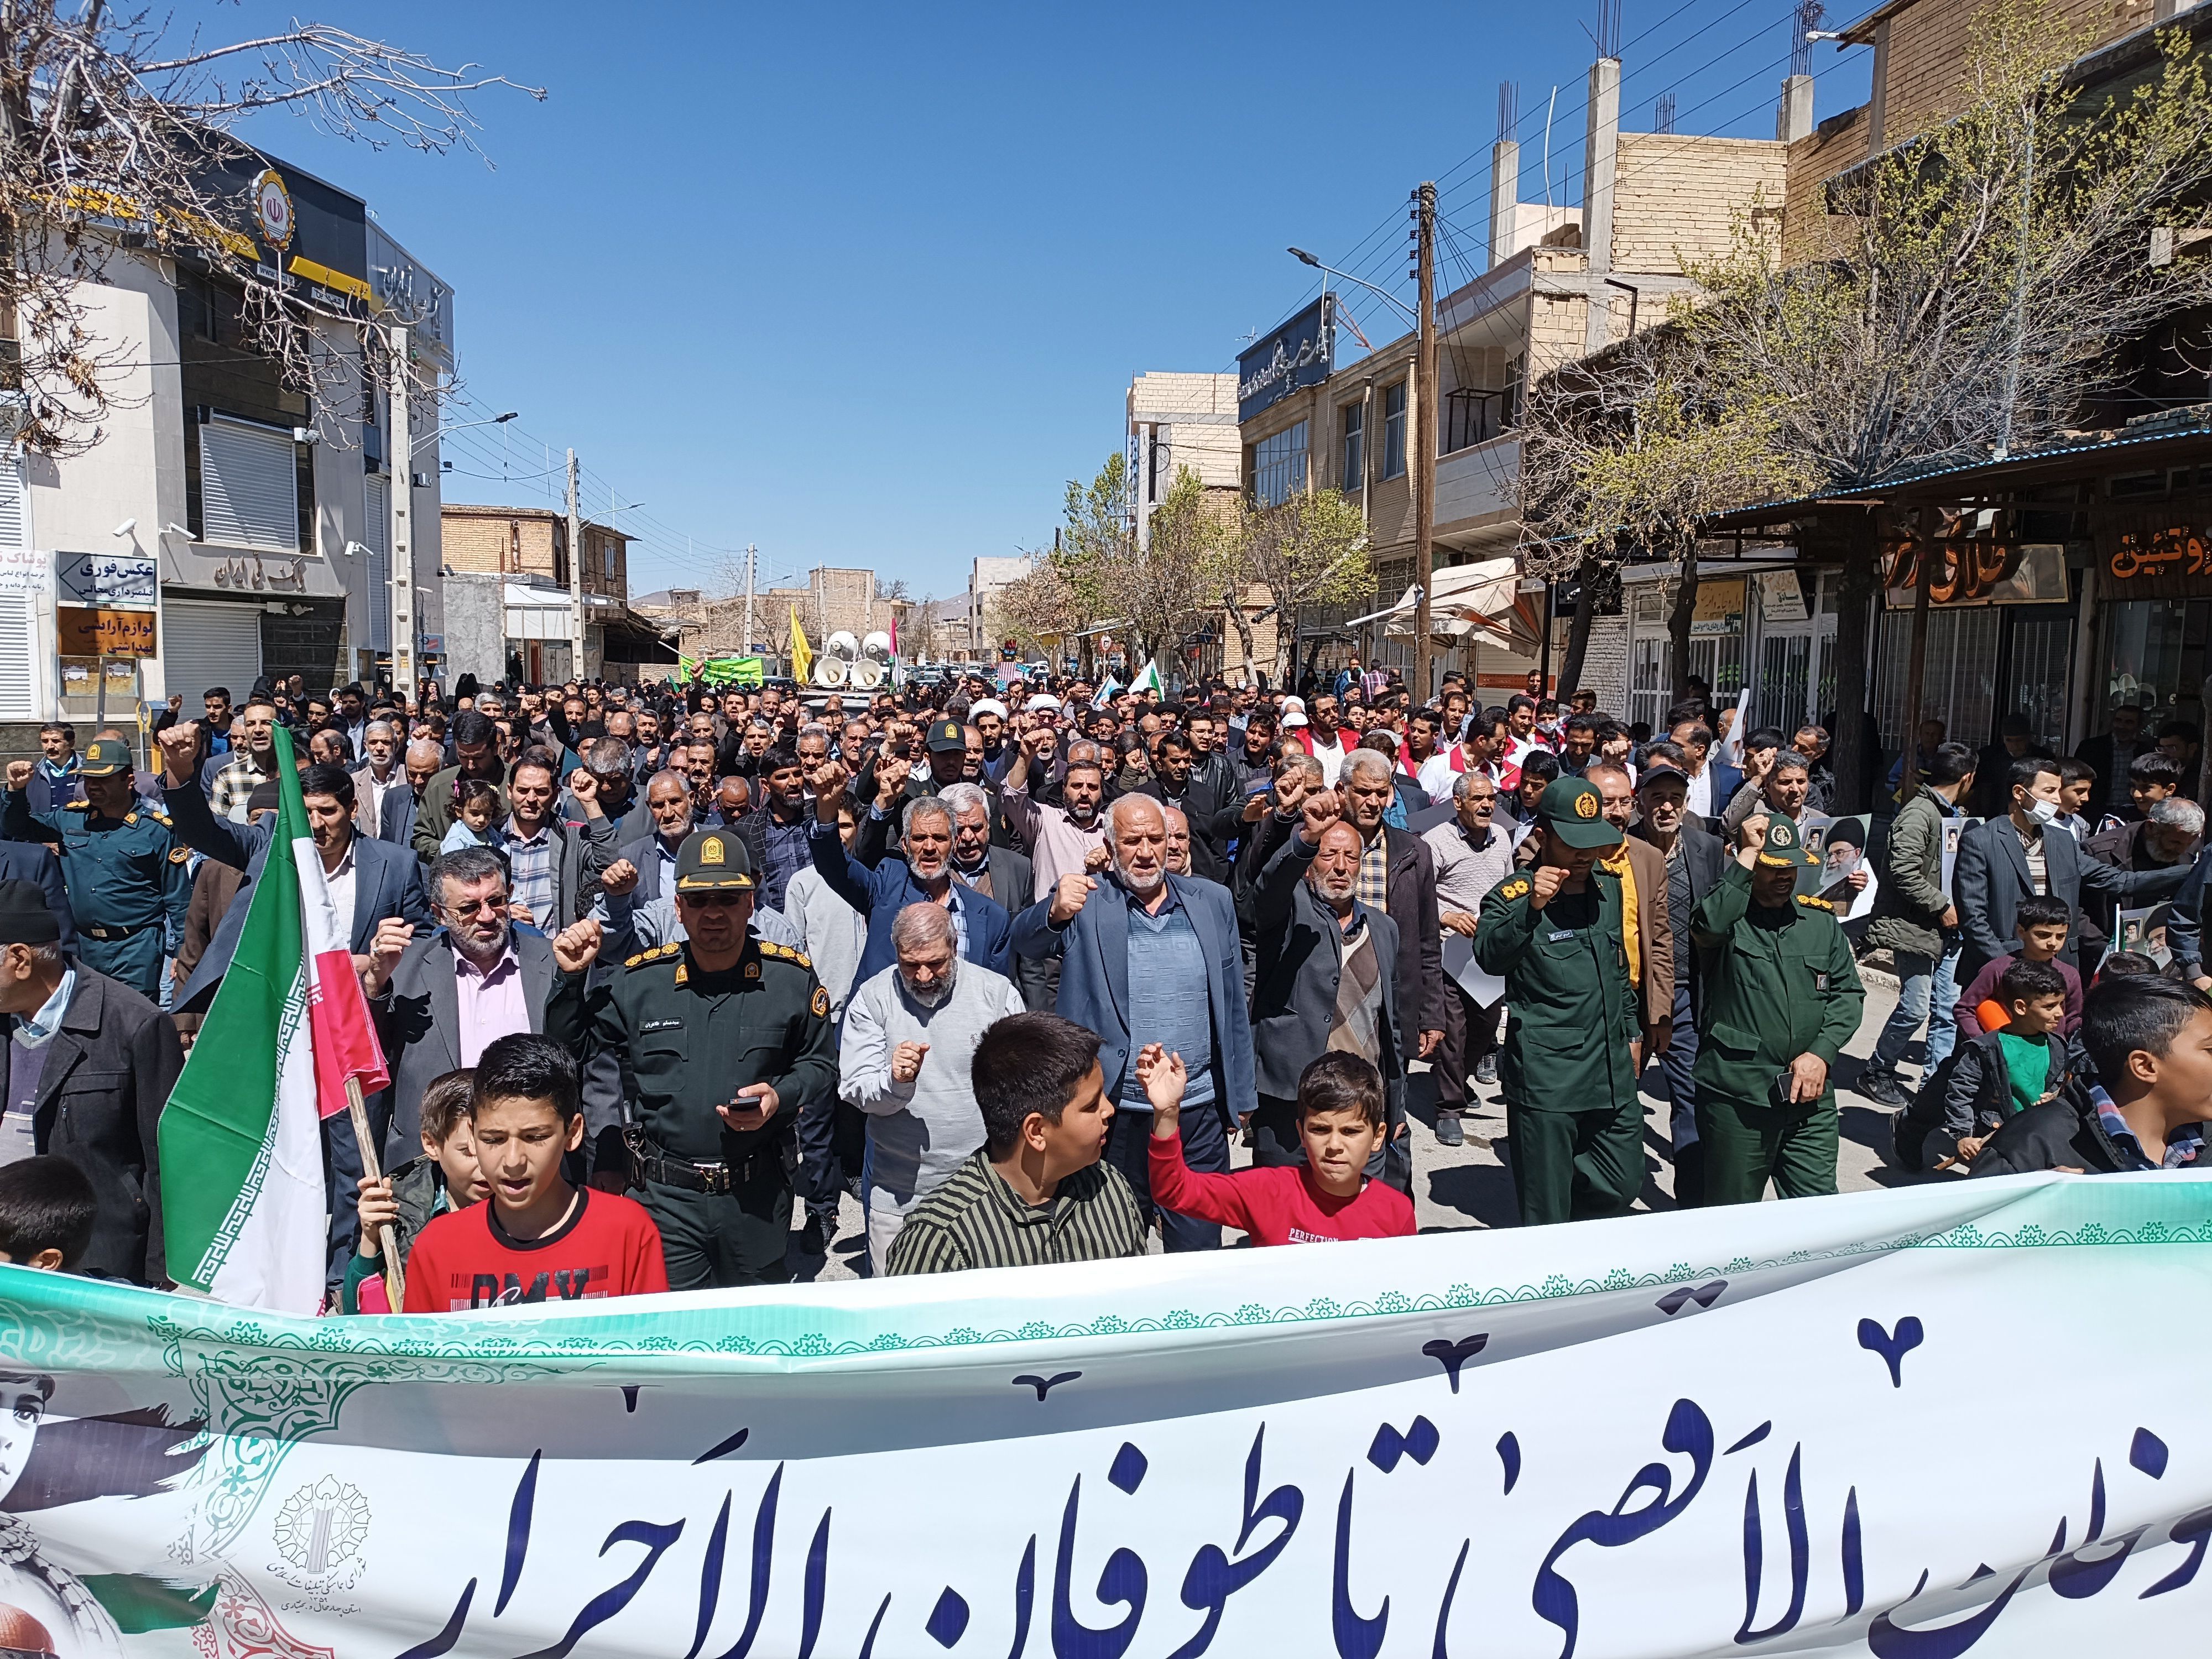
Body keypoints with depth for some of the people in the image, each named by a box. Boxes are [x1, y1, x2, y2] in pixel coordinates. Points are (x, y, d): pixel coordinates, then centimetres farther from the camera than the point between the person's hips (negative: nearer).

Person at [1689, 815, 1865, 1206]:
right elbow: (1708, 926, -28)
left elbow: (1849, 992, 11)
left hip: (1809, 1097, 4)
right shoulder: (1729, 916, -3)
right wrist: (1748, 855, -19)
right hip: (1735, 1099, -4)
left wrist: (1821, 1054, -4)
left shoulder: (1820, 918, 11)